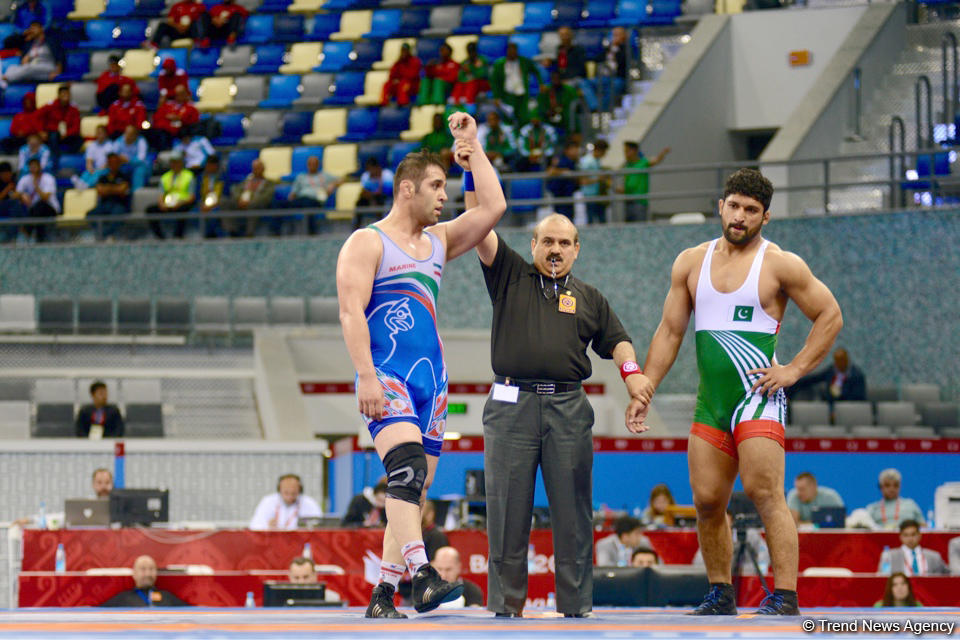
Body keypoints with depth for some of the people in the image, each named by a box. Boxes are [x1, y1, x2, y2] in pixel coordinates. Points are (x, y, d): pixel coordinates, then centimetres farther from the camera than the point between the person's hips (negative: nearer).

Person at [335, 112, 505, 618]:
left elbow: (493, 206, 13)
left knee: (413, 491, 4)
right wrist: (367, 376, -20)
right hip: (386, 380, -7)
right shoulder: (367, 243, -1)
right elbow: (351, 312, -10)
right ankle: (423, 577, -39)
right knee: (408, 468, -26)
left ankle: (383, 594, 7)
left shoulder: (438, 241, 20)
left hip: (432, 381, 7)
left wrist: (472, 144, 14)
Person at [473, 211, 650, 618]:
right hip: (511, 405, -1)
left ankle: (576, 607, 3)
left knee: (572, 513, -1)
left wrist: (630, 371, -5)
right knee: (508, 512, -2)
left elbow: (616, 340, 15)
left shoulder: (589, 298, 20)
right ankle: (506, 607, 3)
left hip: (569, 409, 1)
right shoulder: (510, 276, 14)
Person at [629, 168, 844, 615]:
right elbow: (670, 332, 15)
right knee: (707, 500, 4)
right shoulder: (691, 263, 12)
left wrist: (794, 370, -6)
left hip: (758, 395, -5)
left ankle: (785, 596, -16)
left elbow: (830, 316, 2)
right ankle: (720, 595, 16)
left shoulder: (780, 265, -2)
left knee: (764, 494, -15)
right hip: (710, 402, 5)